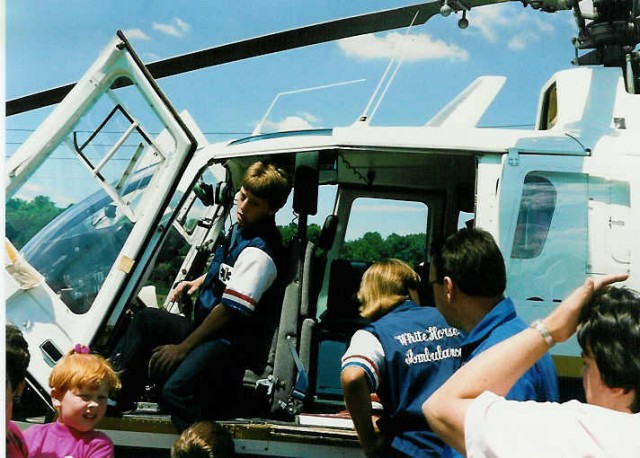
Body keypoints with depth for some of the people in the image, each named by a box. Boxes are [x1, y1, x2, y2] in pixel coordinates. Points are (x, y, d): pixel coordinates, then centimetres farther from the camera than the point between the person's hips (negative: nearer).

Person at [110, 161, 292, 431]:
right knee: (145, 320, 19)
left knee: (176, 390, -33)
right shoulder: (242, 227, 8)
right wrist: (199, 282, 16)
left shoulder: (259, 252, -22)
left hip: (234, 343, -11)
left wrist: (183, 348, -16)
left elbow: (229, 310, -22)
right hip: (210, 326, 11)